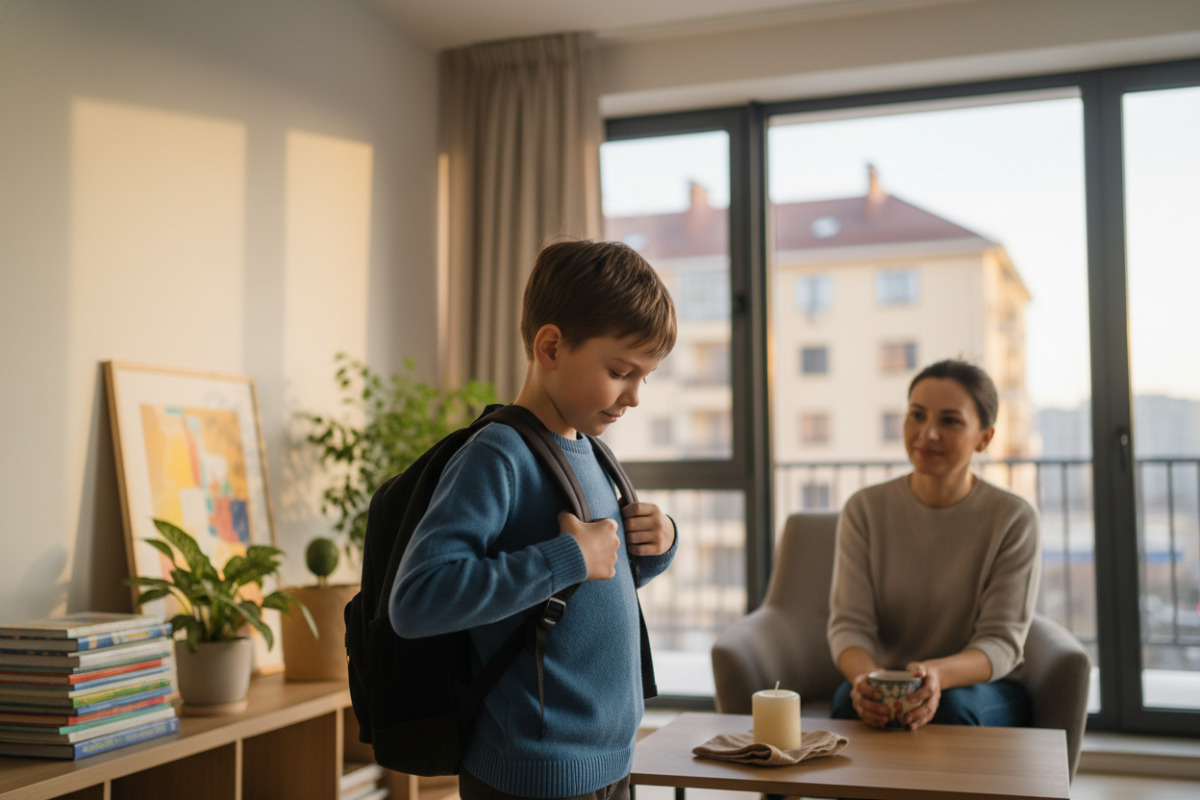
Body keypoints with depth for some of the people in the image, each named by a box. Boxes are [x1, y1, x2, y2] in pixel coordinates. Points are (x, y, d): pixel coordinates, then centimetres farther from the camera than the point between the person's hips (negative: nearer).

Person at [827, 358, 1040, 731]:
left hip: (985, 690, 0)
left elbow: (1002, 641, -12)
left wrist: (937, 674, -35)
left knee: (951, 704, -34)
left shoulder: (1013, 519, -7)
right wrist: (863, 676, -32)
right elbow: (849, 622, -7)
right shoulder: (864, 510, -2)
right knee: (851, 699, -33)